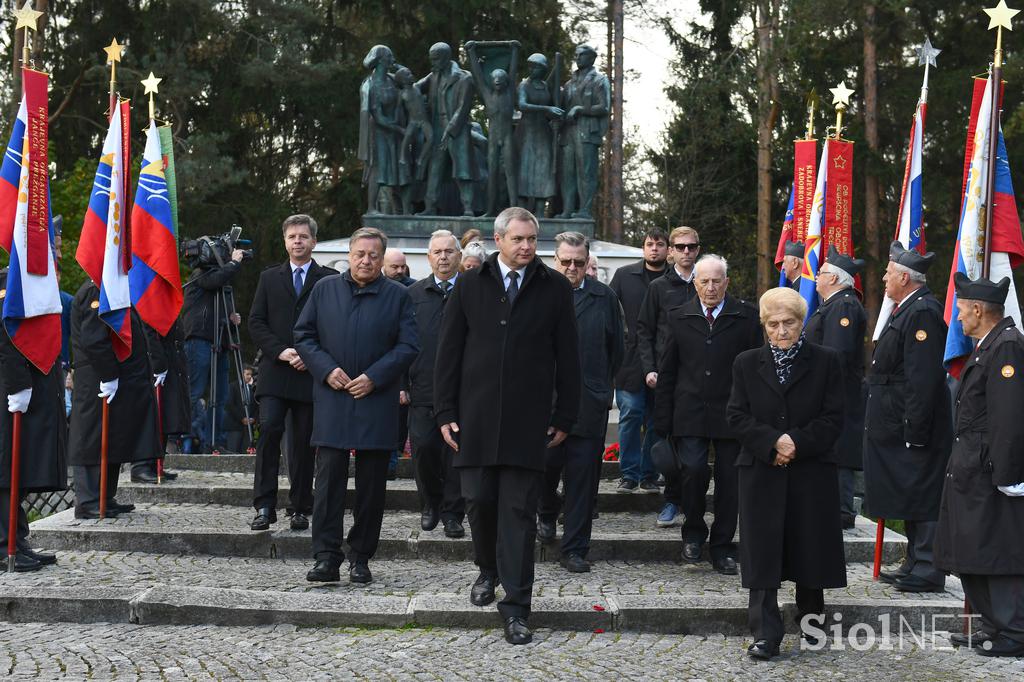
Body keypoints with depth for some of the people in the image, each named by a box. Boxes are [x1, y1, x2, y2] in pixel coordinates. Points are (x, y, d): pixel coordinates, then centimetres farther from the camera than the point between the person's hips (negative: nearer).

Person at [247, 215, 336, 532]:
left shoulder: (330, 279, 6)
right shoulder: (269, 278, 13)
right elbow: (256, 322, 8)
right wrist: (281, 351, -7)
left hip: (311, 373, -1)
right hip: (275, 371, 1)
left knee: (304, 443, 3)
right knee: (269, 429, -14)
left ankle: (300, 509, 12)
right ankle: (265, 506, -11)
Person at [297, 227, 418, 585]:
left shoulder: (398, 296, 5)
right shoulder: (325, 289, 9)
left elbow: (408, 346, 0)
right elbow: (304, 336, 8)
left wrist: (374, 377, -11)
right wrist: (326, 370, -8)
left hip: (376, 403, 0)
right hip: (332, 403, 0)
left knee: (371, 485, 5)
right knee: (328, 480, -4)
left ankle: (361, 559, 13)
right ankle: (326, 558, -3)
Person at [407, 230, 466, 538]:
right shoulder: (413, 294, 9)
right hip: (423, 387, 1)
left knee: (456, 451, 0)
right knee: (423, 447, -2)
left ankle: (452, 514, 11)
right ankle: (431, 504, 20)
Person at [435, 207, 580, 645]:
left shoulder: (554, 289, 4)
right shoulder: (470, 286, 7)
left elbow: (567, 358, 6)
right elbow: (449, 352, 7)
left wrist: (564, 418, 2)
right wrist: (446, 412, 2)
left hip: (527, 420, -1)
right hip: (476, 416, 1)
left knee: (519, 510, -3)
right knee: (479, 499, 5)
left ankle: (516, 607, 0)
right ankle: (488, 570, 33)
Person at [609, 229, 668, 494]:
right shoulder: (624, 275, 7)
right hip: (631, 360, 0)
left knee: (656, 420, 5)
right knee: (630, 415, -2)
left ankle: (649, 475, 13)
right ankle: (629, 474, 5)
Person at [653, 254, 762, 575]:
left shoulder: (746, 317, 1)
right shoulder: (679, 317, 7)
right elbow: (667, 371, 8)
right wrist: (663, 419, 3)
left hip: (732, 413, 0)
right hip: (690, 413, 0)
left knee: (729, 479, 3)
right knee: (692, 469, -14)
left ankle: (722, 547, 16)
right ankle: (693, 531, 11)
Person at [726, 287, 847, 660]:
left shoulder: (825, 361, 3)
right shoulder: (747, 363, 7)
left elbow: (833, 418, -3)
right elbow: (737, 416, 0)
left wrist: (797, 443, -15)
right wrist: (772, 442, -16)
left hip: (812, 472, -1)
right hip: (761, 473, 1)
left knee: (811, 550, 7)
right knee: (762, 555, -3)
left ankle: (812, 624, 25)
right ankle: (765, 635, -1)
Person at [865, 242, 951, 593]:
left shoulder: (923, 312, -18)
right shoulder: (906, 310, 15)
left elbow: (923, 379, -23)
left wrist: (914, 430, -24)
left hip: (915, 429, -10)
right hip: (898, 428, 10)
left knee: (922, 498, -4)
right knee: (910, 498, 16)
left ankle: (927, 571, 1)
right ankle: (916, 564, 24)